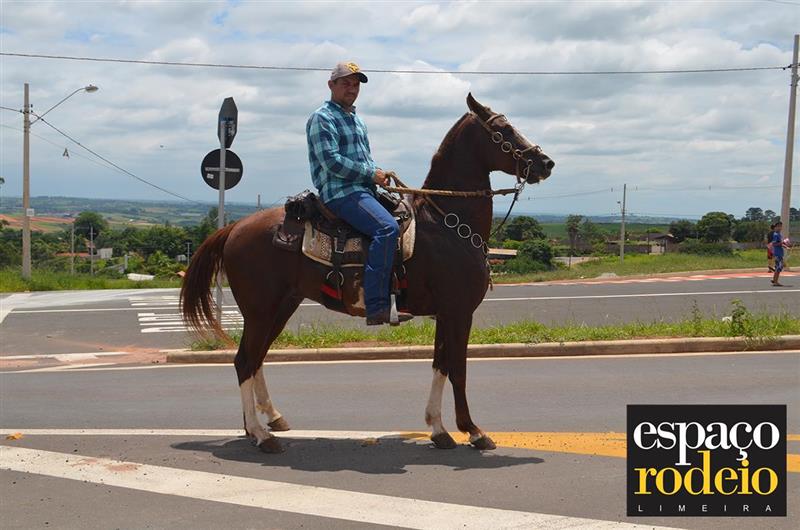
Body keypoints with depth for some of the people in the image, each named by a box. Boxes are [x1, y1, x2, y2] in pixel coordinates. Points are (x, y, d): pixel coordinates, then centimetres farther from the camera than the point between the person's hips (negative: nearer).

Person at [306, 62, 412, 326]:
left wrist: (379, 173, 7)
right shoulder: (322, 118, -3)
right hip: (340, 192, -10)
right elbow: (332, 161, -15)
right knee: (387, 227, -30)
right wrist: (370, 173, -12)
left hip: (364, 190, 10)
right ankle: (377, 306, -35)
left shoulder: (356, 120, 25)